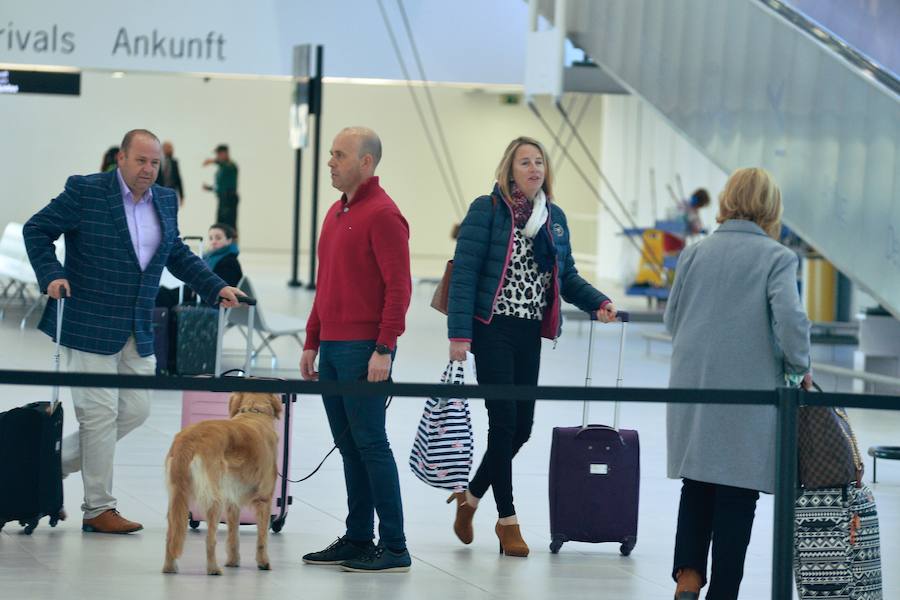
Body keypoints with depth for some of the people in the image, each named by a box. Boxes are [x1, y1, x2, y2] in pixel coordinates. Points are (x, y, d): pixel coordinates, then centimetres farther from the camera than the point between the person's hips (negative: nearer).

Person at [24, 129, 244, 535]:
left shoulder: (166, 201, 10)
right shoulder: (85, 192, -8)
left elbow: (177, 254, 21)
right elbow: (36, 230, -3)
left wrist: (215, 287, 10)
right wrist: (51, 275, -16)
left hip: (138, 331, 7)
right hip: (91, 325, -7)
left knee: (136, 409, 7)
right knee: (100, 413, -5)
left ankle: (54, 462, 22)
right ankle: (98, 509, 5)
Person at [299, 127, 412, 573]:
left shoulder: (382, 214, -11)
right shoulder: (336, 213, 17)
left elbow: (399, 287, -15)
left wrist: (384, 349, -19)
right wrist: (312, 342, 19)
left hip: (364, 349, -9)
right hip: (332, 347, 9)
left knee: (370, 443, -7)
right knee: (348, 446, 10)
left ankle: (393, 547, -3)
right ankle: (357, 540, 15)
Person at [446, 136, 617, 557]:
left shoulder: (554, 217, 12)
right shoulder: (487, 210, -5)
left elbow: (567, 276, 17)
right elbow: (464, 272, -9)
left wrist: (598, 303, -2)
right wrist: (459, 333, -16)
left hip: (530, 333, 6)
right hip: (493, 329, -6)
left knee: (522, 426, 6)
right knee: (504, 420, -5)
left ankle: (470, 495, 27)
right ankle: (507, 520, 6)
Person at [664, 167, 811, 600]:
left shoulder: (695, 253, 6)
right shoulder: (777, 257, -7)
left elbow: (671, 319, 11)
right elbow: (790, 319, -17)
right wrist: (800, 367, -1)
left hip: (693, 386, 4)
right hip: (749, 390, -4)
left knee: (697, 486, 16)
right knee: (737, 494, 5)